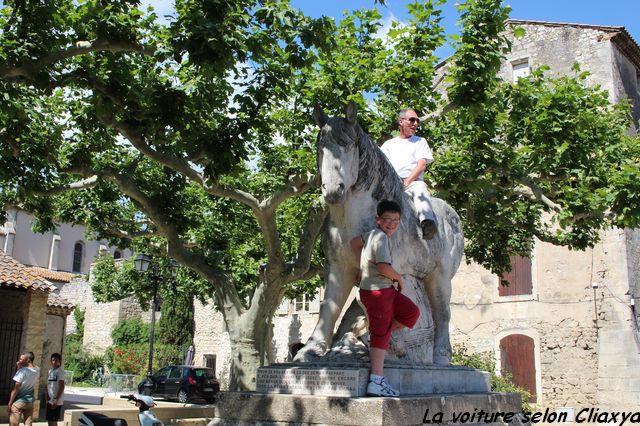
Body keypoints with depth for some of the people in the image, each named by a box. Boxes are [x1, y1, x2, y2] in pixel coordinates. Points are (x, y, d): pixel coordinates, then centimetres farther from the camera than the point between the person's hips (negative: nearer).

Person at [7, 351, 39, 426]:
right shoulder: (37, 371, 3)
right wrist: (19, 367, 4)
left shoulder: (22, 371, -15)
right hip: (30, 402, 6)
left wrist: (9, 403, -10)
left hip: (18, 401, -6)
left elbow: (15, 389, -15)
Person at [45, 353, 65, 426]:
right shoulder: (50, 371, 12)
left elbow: (61, 387, -15)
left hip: (56, 401, -8)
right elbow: (48, 384, 17)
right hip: (50, 400, 8)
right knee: (49, 420, 12)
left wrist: (56, 400, -19)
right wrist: (46, 394, -2)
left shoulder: (60, 371, -11)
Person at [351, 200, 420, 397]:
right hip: (377, 291, -9)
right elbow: (384, 268, -28)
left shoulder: (373, 234, 11)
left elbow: (355, 242, 27)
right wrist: (399, 278, -10)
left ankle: (376, 334, 14)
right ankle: (376, 381, -6)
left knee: (412, 312, 10)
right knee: (381, 334, -7)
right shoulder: (381, 238, -18)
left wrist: (363, 264, 26)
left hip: (387, 289, 9)